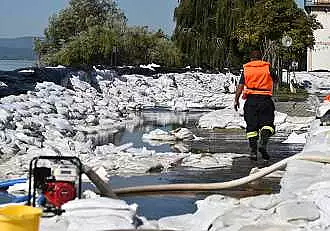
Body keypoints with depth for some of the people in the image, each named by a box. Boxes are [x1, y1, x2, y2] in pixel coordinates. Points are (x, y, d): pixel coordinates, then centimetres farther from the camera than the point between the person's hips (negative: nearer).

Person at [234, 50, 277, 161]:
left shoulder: (246, 69, 7)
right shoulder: (267, 67, 5)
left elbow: (240, 86, 1)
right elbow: (275, 80, 20)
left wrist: (236, 100, 7)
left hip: (251, 99, 1)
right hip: (265, 99, -1)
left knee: (251, 126, 5)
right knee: (267, 123, 1)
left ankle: (253, 151, 0)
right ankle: (263, 143, -25)